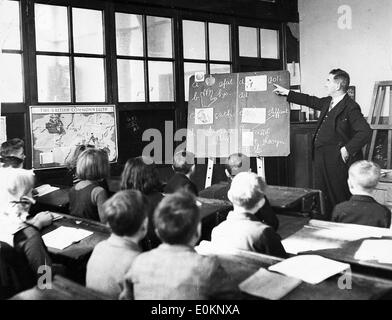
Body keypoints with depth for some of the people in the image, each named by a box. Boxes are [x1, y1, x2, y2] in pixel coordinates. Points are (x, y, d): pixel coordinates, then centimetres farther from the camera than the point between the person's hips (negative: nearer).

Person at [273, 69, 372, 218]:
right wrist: (287, 93, 32)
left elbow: (365, 132, -22)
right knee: (322, 198, 15)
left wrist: (348, 149, -20)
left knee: (338, 198, 0)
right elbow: (311, 101, 28)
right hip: (321, 158, 9)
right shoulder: (327, 102, 11)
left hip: (336, 160, -9)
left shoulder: (350, 107, -15)